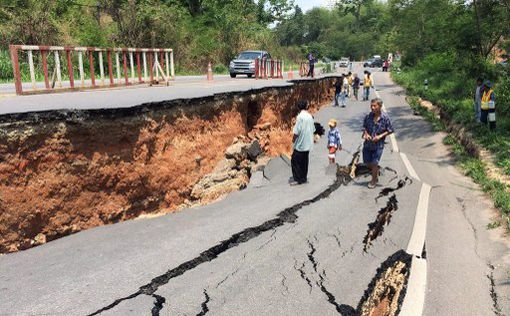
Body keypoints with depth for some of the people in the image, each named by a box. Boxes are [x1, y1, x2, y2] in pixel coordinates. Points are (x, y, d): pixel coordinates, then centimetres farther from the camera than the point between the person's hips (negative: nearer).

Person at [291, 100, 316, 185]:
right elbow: (313, 129, 11)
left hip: (300, 144, -7)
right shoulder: (310, 116, 6)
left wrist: (293, 139, -4)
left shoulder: (300, 116, -16)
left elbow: (297, 131, -19)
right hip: (308, 144, 7)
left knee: (295, 161, 2)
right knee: (304, 161, 15)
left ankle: (298, 179, 2)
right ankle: (304, 178, 20)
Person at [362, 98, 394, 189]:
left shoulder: (385, 118, -15)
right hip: (367, 143, 4)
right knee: (367, 162, 12)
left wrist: (380, 136, -18)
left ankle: (373, 180, 23)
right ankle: (376, 172, 43)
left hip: (378, 144, -4)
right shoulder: (368, 116, -5)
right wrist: (366, 134, -9)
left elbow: (390, 130, -6)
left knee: (374, 163, 1)